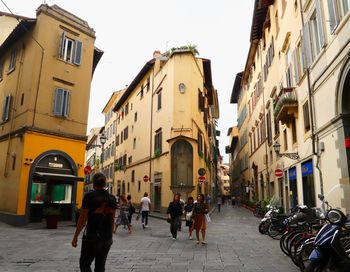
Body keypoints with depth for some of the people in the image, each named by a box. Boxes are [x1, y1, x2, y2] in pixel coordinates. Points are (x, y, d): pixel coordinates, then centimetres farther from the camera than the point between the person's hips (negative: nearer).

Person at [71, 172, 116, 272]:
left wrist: (75, 236, -3)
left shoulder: (89, 196, -11)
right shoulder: (112, 198, 3)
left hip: (92, 236, -5)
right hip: (107, 237, 5)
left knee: (84, 264, 9)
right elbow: (112, 219, 10)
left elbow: (83, 218, -12)